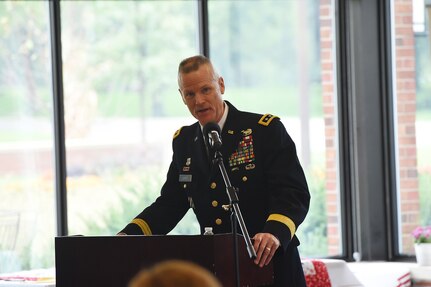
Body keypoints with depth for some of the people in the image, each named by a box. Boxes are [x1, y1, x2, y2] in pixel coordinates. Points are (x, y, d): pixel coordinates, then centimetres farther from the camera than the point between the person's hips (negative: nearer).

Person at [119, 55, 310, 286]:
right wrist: (129, 235, -2)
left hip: (268, 266, -4)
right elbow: (170, 204, 15)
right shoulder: (183, 141, 12)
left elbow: (294, 193, -13)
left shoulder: (267, 130, -5)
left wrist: (274, 233, -33)